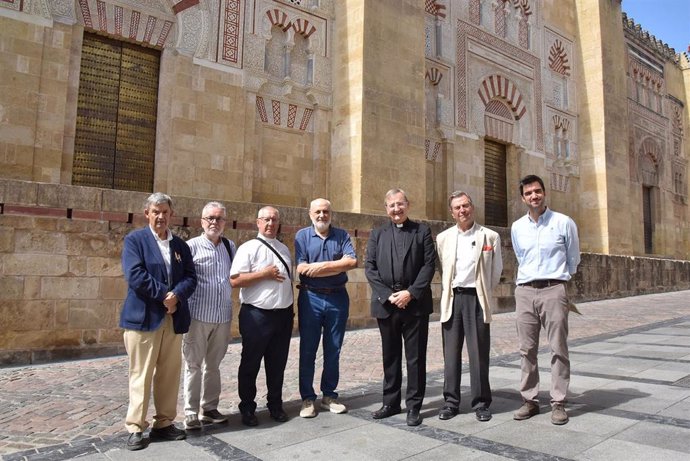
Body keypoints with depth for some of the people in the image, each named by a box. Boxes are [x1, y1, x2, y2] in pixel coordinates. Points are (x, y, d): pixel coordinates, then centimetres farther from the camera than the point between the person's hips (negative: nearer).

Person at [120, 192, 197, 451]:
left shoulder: (180, 245, 14)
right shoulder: (134, 240, -1)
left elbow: (191, 277, 5)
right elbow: (135, 275, -15)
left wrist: (176, 295, -15)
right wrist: (165, 294, -15)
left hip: (174, 318, 5)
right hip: (143, 317, -5)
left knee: (170, 374, 10)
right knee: (141, 374, 2)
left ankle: (164, 424, 22)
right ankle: (135, 428, 14)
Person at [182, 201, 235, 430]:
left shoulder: (230, 246, 9)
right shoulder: (192, 246, -4)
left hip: (223, 316, 4)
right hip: (198, 315, -4)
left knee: (213, 365, 15)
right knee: (193, 365, 6)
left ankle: (209, 408, 27)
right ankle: (191, 413, 17)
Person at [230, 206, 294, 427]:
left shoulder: (284, 249, 13)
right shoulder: (248, 248, -8)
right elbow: (235, 281, -16)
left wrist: (291, 308, 18)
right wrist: (264, 274, -17)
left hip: (283, 315, 6)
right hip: (256, 315, -6)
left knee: (277, 364, 15)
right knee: (251, 364, 8)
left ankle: (275, 405, 30)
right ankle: (247, 408, 23)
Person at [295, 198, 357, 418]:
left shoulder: (341, 235, 5)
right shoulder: (302, 236, 1)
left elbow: (352, 261, -10)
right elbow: (302, 268, -11)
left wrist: (322, 265, -15)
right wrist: (339, 265, -9)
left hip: (338, 298, 2)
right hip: (311, 298, -1)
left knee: (333, 350, 10)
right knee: (308, 350, 6)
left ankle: (329, 395, 24)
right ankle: (307, 398, 18)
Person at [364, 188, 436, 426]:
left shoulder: (422, 231, 6)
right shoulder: (377, 234, 11)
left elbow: (429, 264, -3)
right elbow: (370, 268, 3)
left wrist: (411, 293, -13)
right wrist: (387, 295, -9)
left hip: (415, 304, -2)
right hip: (386, 304, 2)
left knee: (415, 357, 4)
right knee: (390, 356, 12)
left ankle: (413, 406, 16)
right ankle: (391, 402, 25)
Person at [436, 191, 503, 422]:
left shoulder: (490, 236, 1)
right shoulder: (442, 238, 7)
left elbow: (496, 270, 8)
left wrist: (484, 293, 11)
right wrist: (449, 293, 13)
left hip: (476, 299, -2)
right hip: (451, 299, 2)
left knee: (479, 352, 3)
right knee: (451, 352, 7)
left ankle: (481, 402, 16)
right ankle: (451, 401, 17)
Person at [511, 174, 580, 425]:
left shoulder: (564, 223, 0)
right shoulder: (517, 227, 9)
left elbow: (573, 260, 11)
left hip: (553, 291, -3)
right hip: (524, 291, 3)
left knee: (558, 349, 0)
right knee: (527, 349, 6)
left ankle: (558, 403, 9)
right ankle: (529, 400, 15)